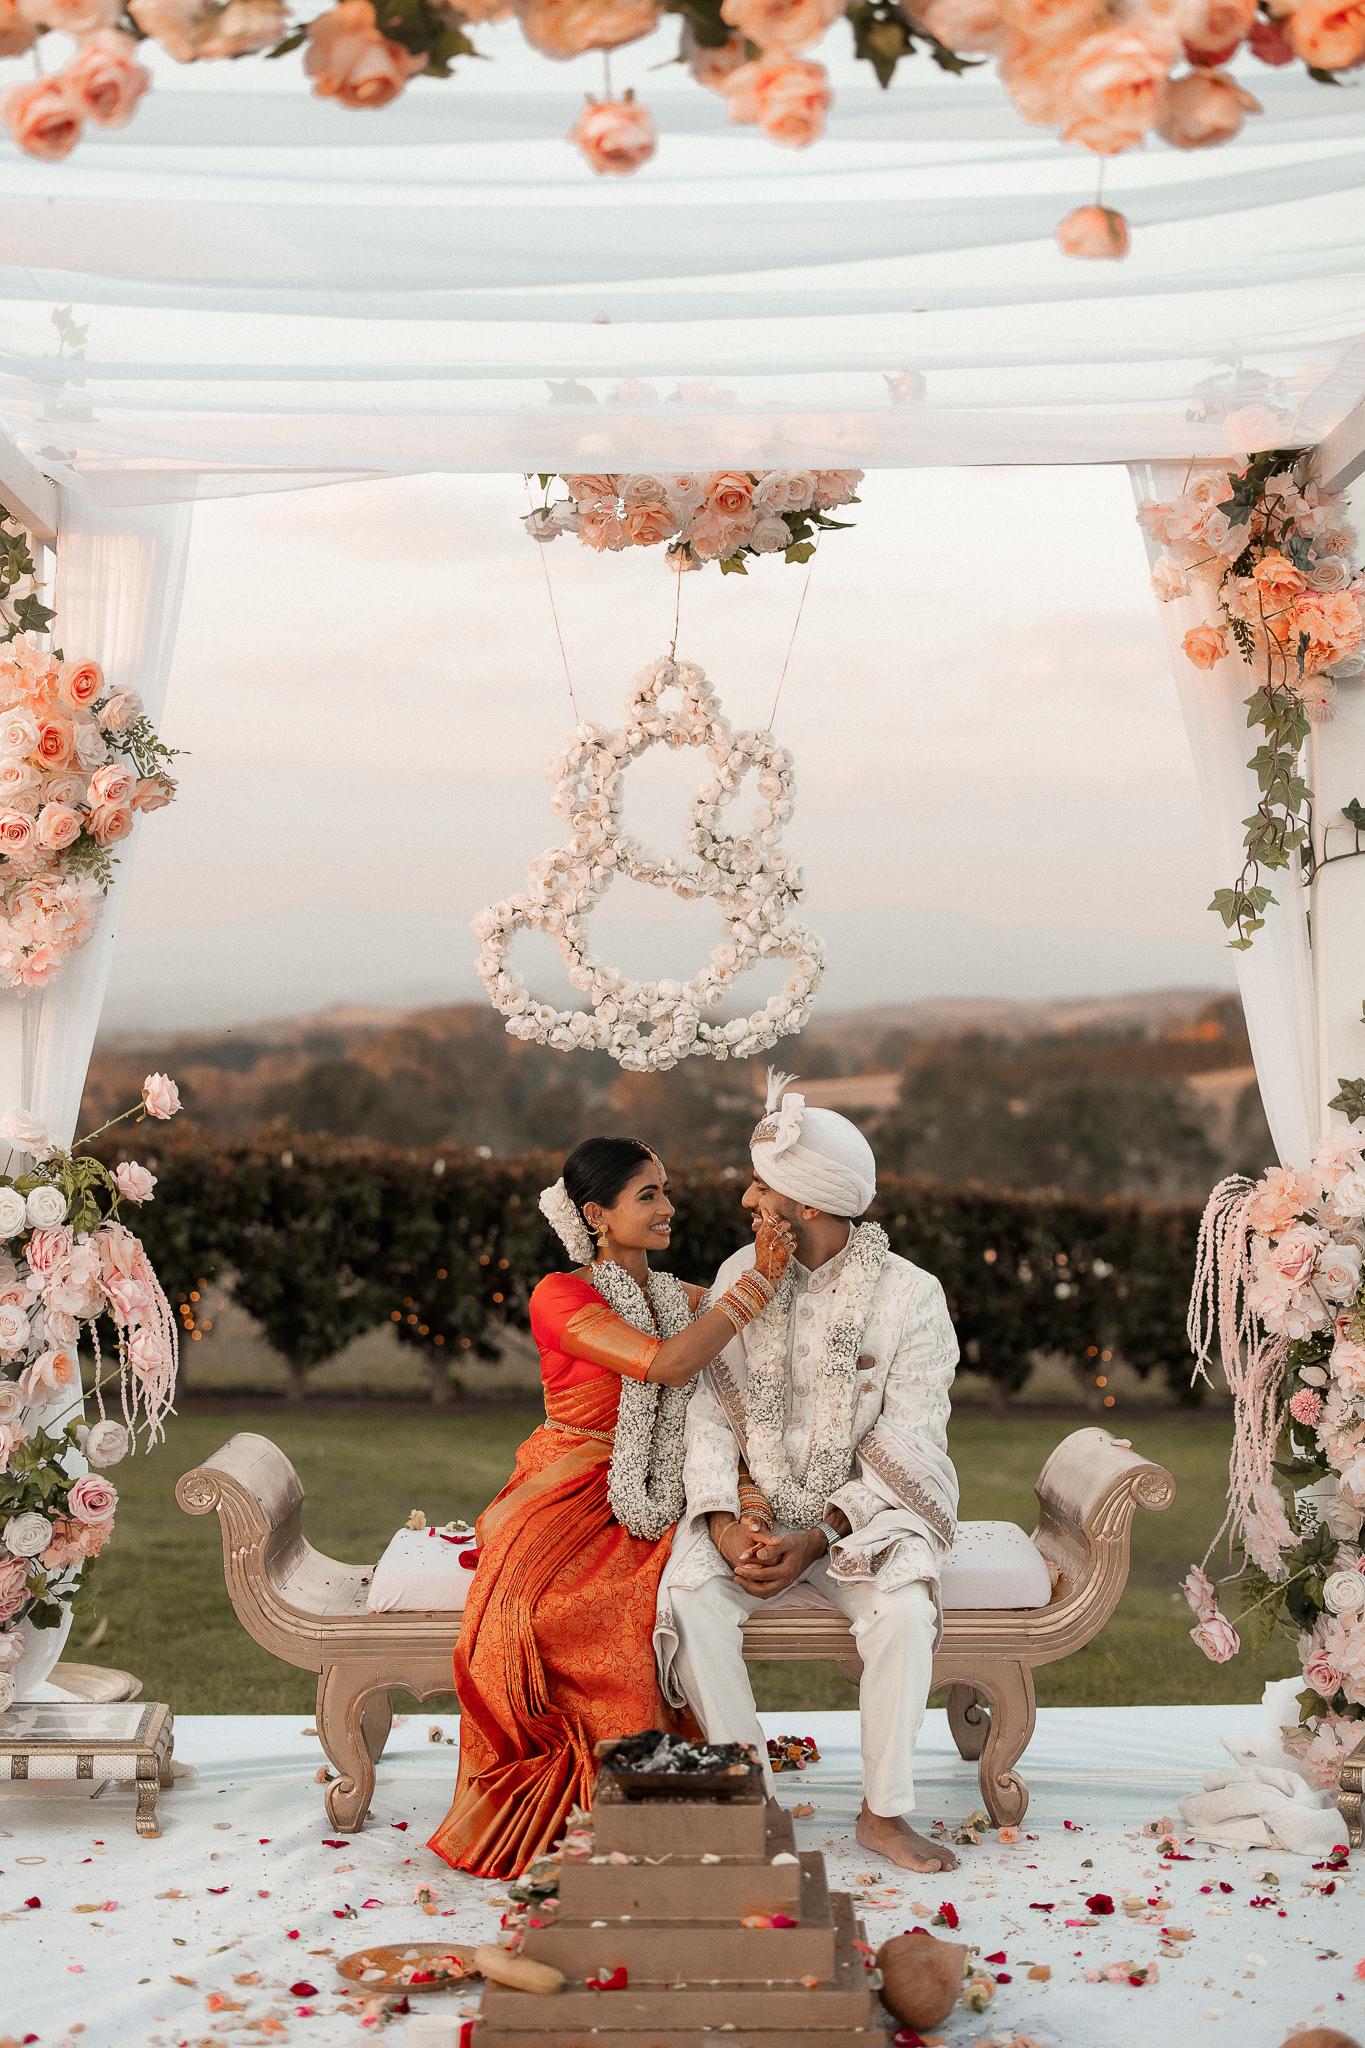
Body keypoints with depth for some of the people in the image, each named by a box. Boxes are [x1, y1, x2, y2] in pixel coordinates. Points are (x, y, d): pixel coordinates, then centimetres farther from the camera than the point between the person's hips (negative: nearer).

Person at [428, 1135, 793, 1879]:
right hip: (566, 1501, -4)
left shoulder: (680, 1298, 13)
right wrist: (757, 1280, -17)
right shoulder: (561, 1296, -7)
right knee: (529, 1613, -33)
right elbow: (668, 1364, -19)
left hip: (649, 1510, 5)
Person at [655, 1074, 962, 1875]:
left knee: (905, 1603, -32)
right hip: (754, 1507, 2)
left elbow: (905, 1450, -10)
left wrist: (818, 1537, -21)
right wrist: (722, 1521, -17)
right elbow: (710, 1412, -1)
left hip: (863, 1511, -2)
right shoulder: (742, 1276, 2)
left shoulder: (909, 1296, -8)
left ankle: (885, 1812, -14)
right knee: (689, 1591, -27)